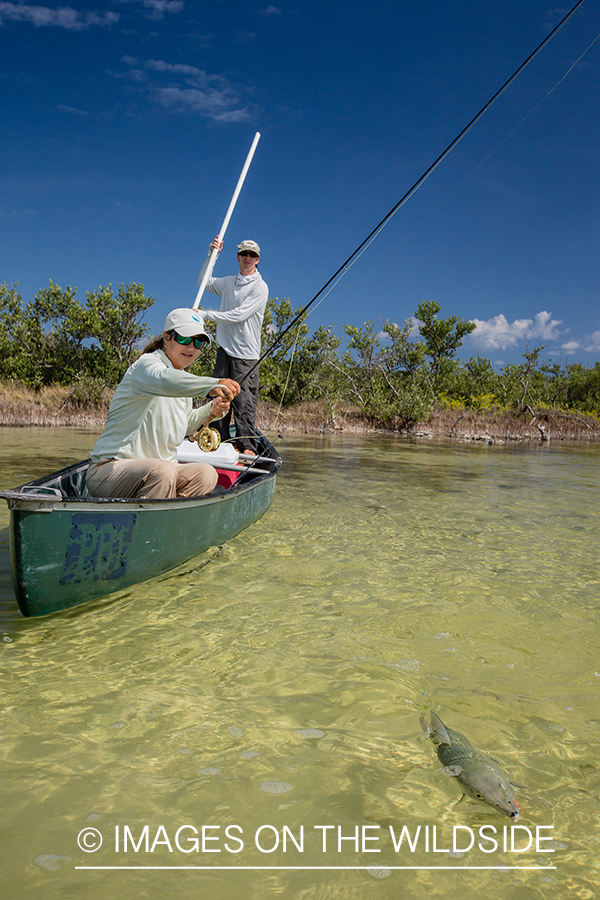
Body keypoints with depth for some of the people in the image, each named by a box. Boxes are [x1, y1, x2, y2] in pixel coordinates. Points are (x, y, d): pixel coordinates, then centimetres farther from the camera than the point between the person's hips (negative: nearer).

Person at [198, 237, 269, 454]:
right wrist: (211, 255, 16)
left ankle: (246, 446, -7)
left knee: (244, 400, -10)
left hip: (245, 354, -6)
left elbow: (239, 315, -15)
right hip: (224, 349, 6)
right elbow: (203, 282, 30)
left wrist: (206, 313, -12)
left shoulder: (259, 287, -6)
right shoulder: (228, 282, 15)